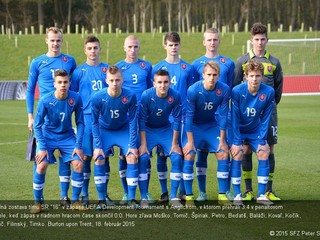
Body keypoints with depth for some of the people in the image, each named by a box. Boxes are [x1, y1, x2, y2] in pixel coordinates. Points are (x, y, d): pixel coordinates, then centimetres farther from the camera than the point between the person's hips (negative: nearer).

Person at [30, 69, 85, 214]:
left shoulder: (76, 99, -17)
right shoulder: (45, 101, -22)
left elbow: (80, 123, -6)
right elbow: (37, 126, -13)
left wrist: (78, 146, -10)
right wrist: (43, 147, -17)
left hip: (67, 136, 2)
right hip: (48, 136, -2)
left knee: (78, 164, -13)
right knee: (41, 165, -19)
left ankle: (75, 201, 4)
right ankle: (37, 202, -2)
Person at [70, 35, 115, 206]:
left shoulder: (107, 70, 9)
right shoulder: (79, 71, 4)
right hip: (87, 117, -2)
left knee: (104, 156, 3)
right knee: (86, 156, -2)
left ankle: (104, 194, 12)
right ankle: (84, 195, 6)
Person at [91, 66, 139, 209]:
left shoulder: (130, 96, -25)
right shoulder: (97, 98, -25)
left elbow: (133, 122, -13)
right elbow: (95, 122, -12)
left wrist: (132, 145, -15)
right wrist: (98, 146, -16)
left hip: (124, 130, 1)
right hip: (104, 130, 0)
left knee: (132, 157, -16)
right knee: (99, 159, -18)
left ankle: (132, 199, -6)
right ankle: (101, 200, -6)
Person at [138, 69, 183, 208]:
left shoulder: (175, 96, -20)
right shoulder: (146, 96, -24)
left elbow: (177, 120, -11)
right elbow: (141, 120, -17)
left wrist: (174, 143, -8)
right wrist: (143, 144, -18)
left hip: (166, 129, 2)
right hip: (148, 129, -2)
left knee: (177, 157, -13)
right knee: (143, 158, -20)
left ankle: (173, 197, -1)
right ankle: (143, 198, -10)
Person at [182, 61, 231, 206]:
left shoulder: (224, 90, -19)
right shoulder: (193, 90, -27)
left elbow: (223, 116, -11)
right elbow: (188, 116, -20)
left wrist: (222, 140, -9)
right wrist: (190, 141, -19)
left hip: (211, 124, 3)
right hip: (193, 125, -3)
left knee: (223, 154, -7)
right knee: (189, 155, -17)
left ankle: (222, 195, 3)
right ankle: (188, 196, -7)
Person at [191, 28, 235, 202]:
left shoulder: (228, 63, 8)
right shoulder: (196, 64, 6)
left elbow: (231, 89, 11)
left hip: (222, 115, 0)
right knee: (201, 151, 1)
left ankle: (227, 190, 9)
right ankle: (202, 192, 7)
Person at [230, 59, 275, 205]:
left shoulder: (269, 92, -18)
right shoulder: (237, 91, -24)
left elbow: (265, 119, -9)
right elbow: (234, 118, -18)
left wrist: (262, 140, -11)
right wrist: (236, 142, -19)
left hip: (255, 130, 3)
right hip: (237, 129, -3)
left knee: (264, 153, -9)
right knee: (237, 154, -18)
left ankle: (261, 195, -1)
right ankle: (237, 195, -10)